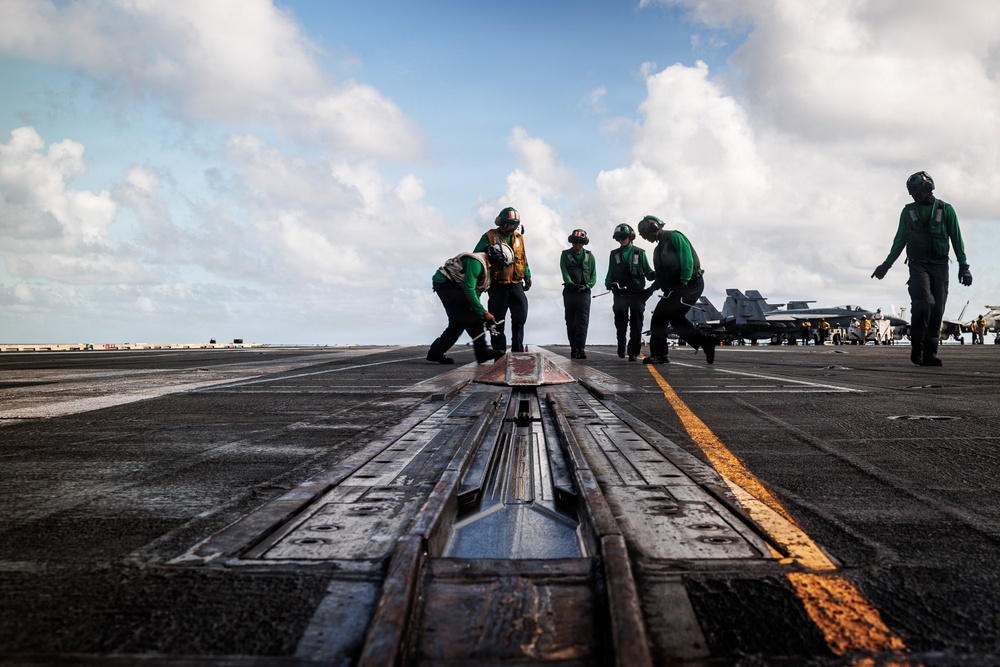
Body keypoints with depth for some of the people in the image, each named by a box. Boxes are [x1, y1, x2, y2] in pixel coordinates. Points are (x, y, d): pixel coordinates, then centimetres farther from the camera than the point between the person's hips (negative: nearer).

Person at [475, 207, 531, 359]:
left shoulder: (519, 238, 15)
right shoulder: (490, 237, -1)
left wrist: (527, 276, 14)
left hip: (516, 284, 5)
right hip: (498, 285, -4)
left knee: (520, 316, 2)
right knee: (497, 319, 0)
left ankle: (518, 348, 12)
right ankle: (499, 349, 8)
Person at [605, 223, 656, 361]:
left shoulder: (640, 253, 12)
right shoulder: (614, 254, 17)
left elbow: (647, 272, 8)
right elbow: (611, 273, 16)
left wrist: (656, 275, -13)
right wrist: (608, 283, -5)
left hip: (637, 292, -1)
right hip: (620, 293, 1)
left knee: (636, 323, -4)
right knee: (621, 322, -11)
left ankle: (633, 352, -1)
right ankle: (621, 345, 8)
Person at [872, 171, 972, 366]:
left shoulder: (945, 210, 7)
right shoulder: (908, 211, 11)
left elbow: (956, 239, 5)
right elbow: (900, 240, 17)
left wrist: (963, 265, -1)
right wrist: (887, 264, 15)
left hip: (940, 265, 0)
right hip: (918, 264, 0)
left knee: (937, 310, -3)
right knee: (924, 302, -21)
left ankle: (929, 353, 1)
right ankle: (917, 348, -13)